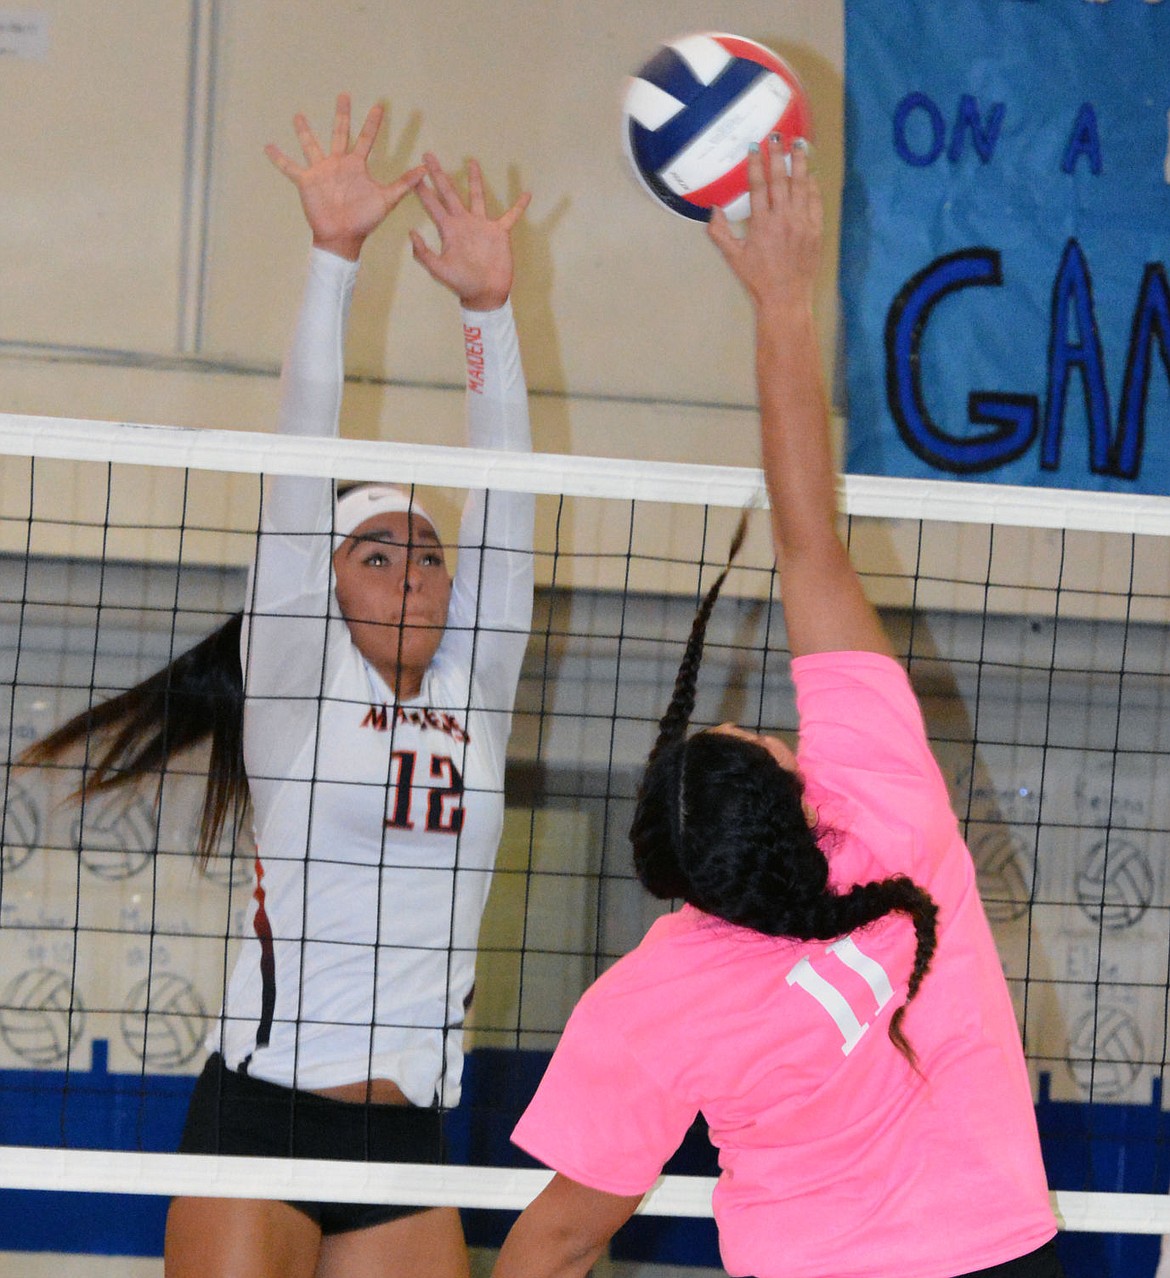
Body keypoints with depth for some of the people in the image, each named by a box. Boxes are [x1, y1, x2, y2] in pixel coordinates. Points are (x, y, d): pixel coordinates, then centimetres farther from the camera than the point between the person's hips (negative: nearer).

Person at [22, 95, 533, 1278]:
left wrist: (488, 307, 4)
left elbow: (501, 507, 9)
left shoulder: (471, 696, 14)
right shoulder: (295, 686, 4)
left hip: (408, 1138, 5)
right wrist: (333, 255, -7)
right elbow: (301, 461, -2)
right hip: (261, 1112, -4)